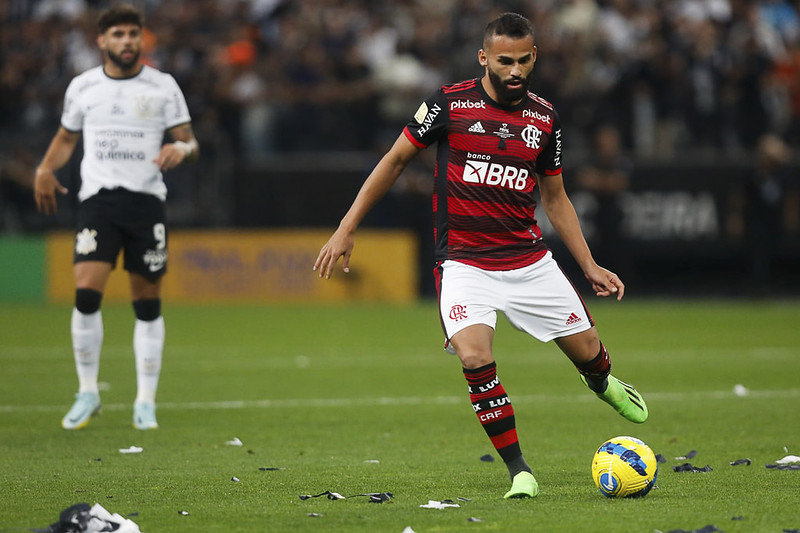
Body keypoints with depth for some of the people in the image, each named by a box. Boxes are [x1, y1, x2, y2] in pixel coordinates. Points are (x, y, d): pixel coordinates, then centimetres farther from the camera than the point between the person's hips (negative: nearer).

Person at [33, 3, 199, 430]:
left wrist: (181, 149, -18)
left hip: (147, 199, 0)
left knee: (147, 301, 2)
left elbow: (190, 144, 5)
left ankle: (146, 402, 11)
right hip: (98, 199, 0)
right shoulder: (82, 87, 8)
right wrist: (45, 169, 3)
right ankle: (87, 393, -1)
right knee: (86, 292, -15)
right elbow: (66, 138, 21)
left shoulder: (163, 87, 4)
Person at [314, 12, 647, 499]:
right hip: (464, 262, -3)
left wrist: (590, 267, 10)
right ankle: (519, 471, -8)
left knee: (588, 352, 6)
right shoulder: (451, 104, -7)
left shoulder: (545, 118, 4)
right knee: (475, 357, -25)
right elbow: (396, 160, 3)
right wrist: (346, 230, 1)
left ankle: (603, 383, 47)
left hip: (530, 260, 3)